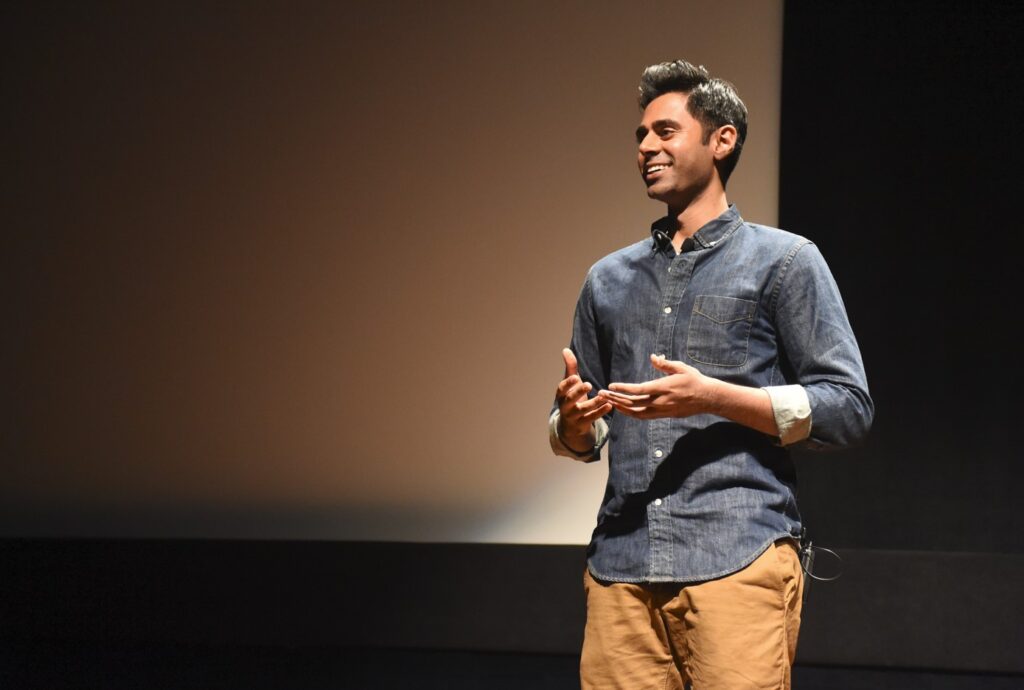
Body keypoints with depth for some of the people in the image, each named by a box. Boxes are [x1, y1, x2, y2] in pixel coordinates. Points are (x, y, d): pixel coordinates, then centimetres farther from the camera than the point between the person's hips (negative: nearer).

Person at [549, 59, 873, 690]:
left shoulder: (784, 261, 6)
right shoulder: (609, 280, 21)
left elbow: (848, 409, -1)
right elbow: (581, 439, 26)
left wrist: (711, 397, -12)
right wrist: (574, 421, 0)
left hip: (739, 560, -4)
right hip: (621, 565, 4)